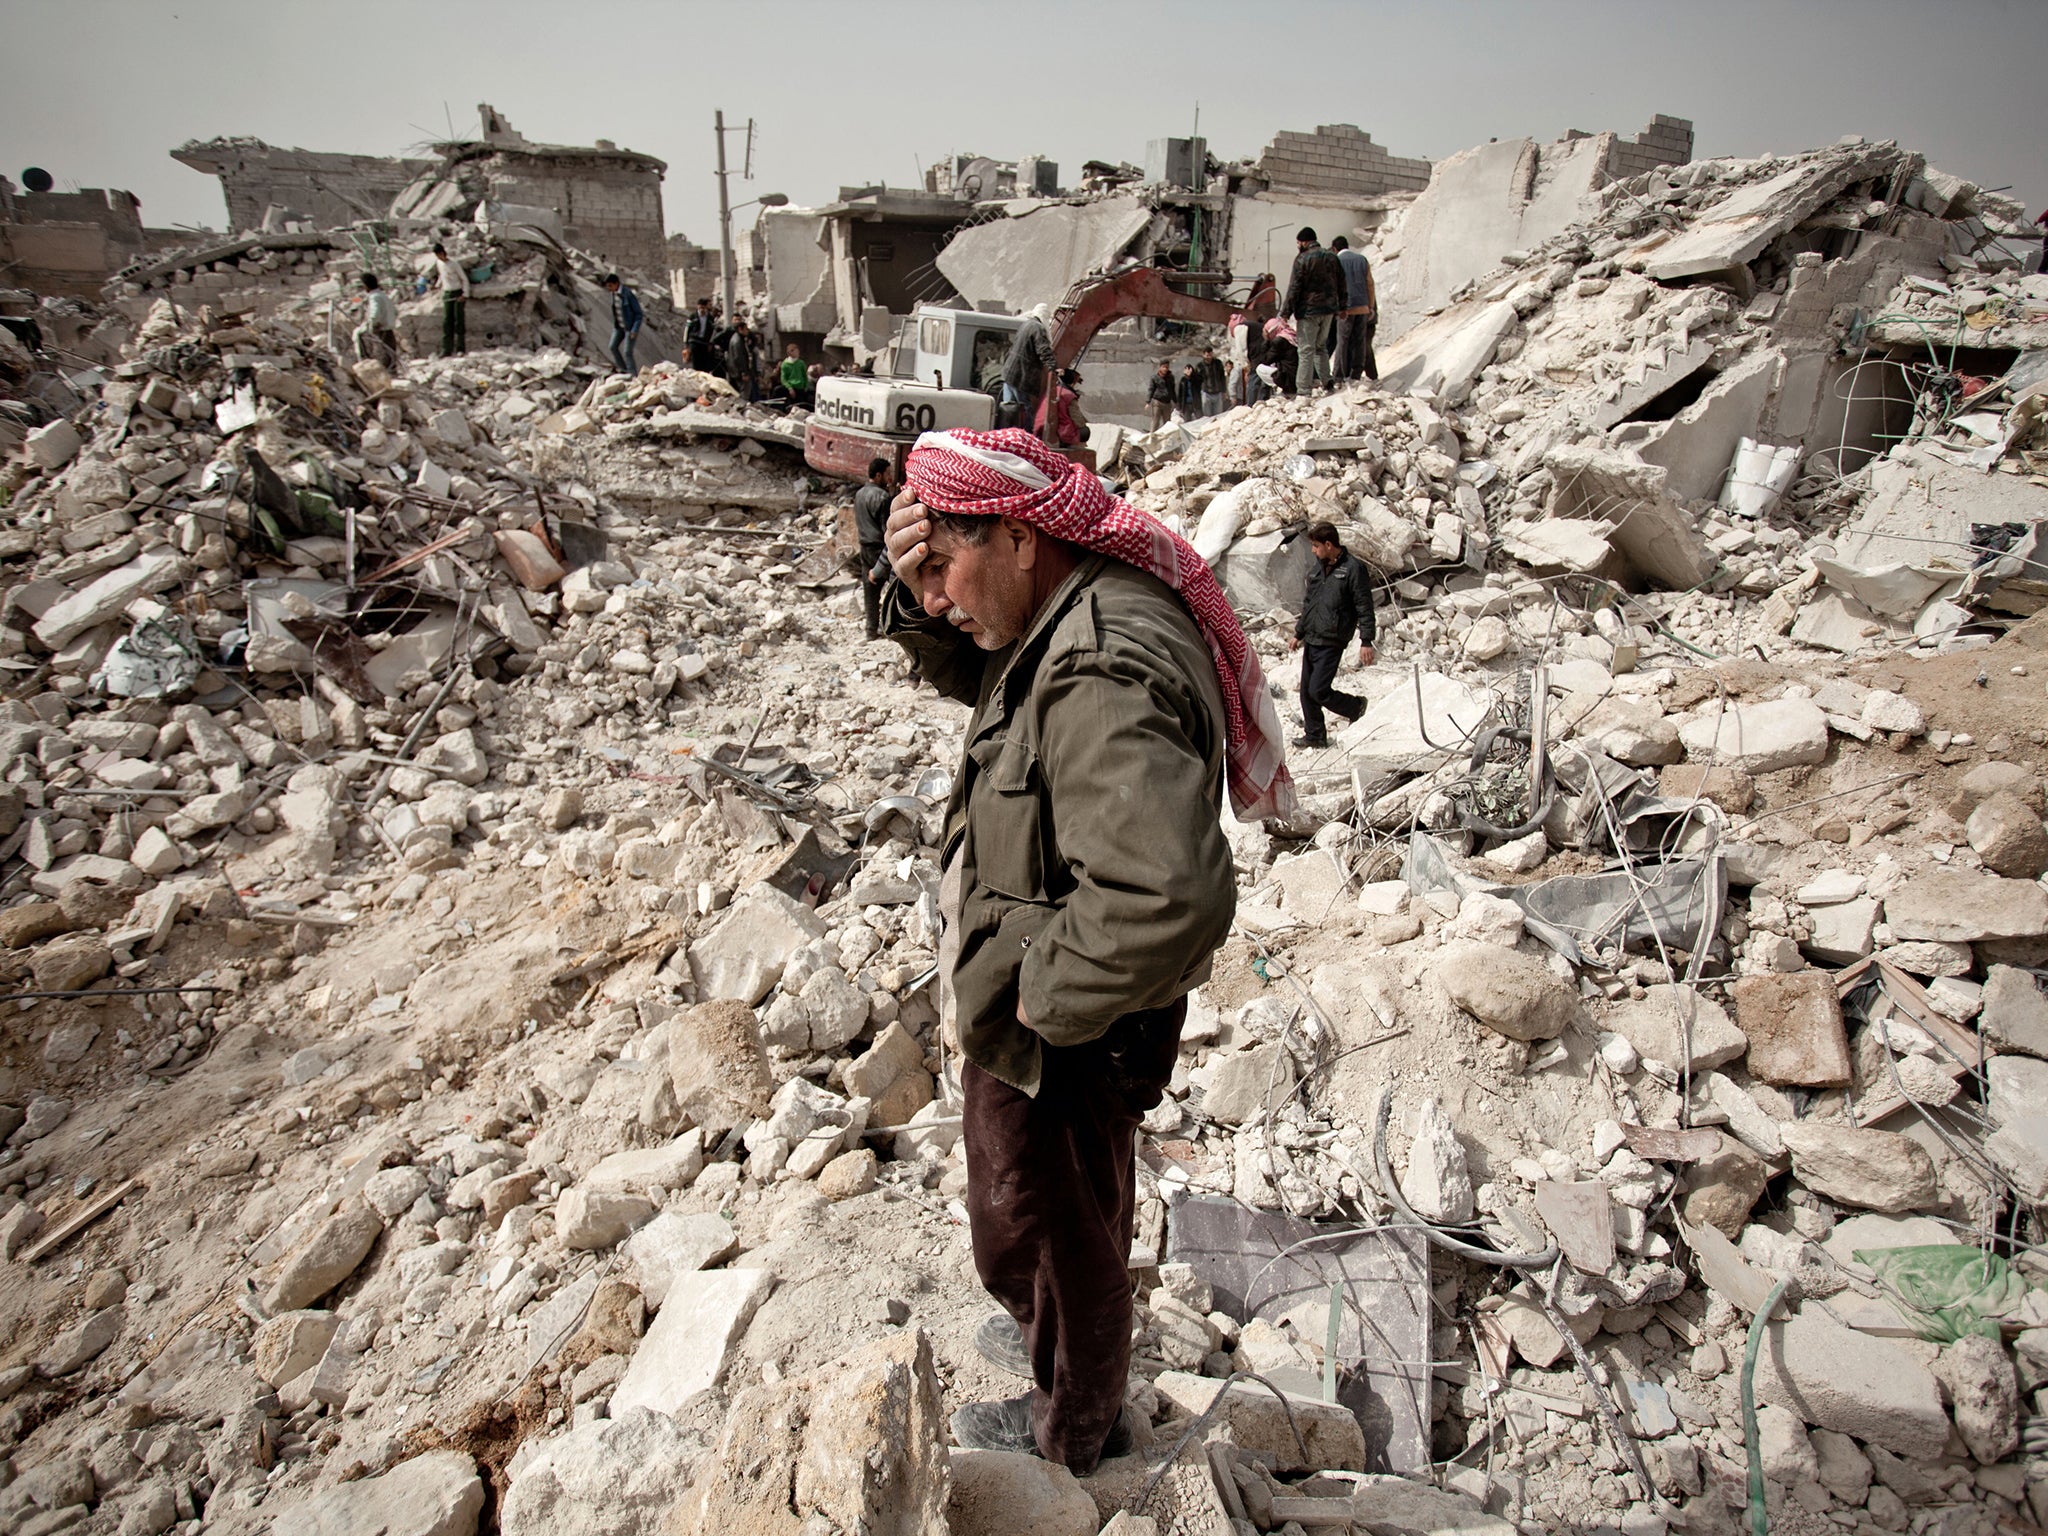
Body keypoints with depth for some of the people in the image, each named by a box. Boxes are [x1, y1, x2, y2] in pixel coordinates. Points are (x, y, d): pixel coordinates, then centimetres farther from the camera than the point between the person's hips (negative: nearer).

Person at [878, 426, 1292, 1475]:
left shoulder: (1107, 676, -36)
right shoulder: (1080, 612, -3)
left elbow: (1169, 900, -47)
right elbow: (969, 672, 14)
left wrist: (1042, 993, -29)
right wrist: (919, 599, -7)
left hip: (1062, 1043, -9)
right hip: (1039, 1016, 9)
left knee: (1047, 1232, 19)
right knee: (1071, 1217, 33)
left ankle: (1069, 1428, 49)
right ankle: (1057, 1336, 62)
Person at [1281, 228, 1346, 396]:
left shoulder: (1302, 259, -9)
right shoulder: (1332, 257, 11)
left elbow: (1294, 289, -12)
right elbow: (1341, 285, 15)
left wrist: (1285, 313, -9)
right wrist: (1339, 307, 23)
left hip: (1308, 310, -7)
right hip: (1329, 310, 7)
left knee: (1306, 350, -6)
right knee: (1321, 346, 20)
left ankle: (1304, 390, -9)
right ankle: (1327, 381, 17)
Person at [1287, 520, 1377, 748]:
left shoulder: (1353, 568, -10)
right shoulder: (1317, 569, 12)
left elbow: (1365, 607, -11)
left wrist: (1366, 641, -15)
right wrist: (1299, 634, 24)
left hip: (1331, 642, -7)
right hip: (1311, 641, 7)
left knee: (1318, 691, -10)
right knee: (1306, 691, 8)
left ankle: (1357, 707, 14)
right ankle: (1314, 735, 21)